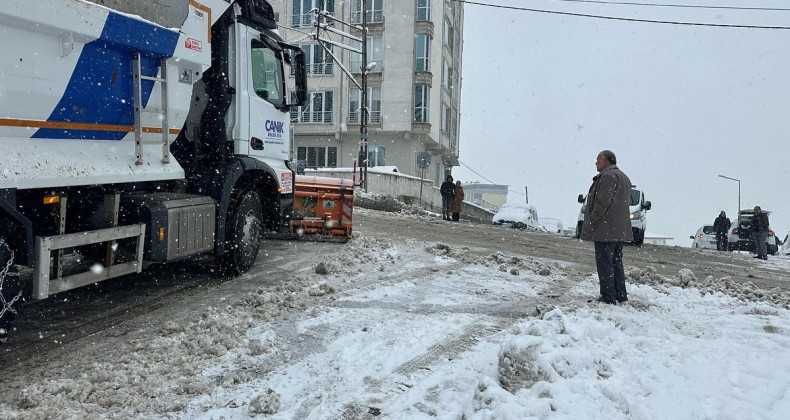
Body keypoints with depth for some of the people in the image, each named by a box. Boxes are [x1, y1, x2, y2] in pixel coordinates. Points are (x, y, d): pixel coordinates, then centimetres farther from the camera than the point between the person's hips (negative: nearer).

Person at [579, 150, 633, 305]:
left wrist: (591, 222, -16)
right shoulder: (624, 177, 20)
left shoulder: (608, 176, -14)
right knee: (616, 262, 15)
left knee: (604, 263, -6)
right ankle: (621, 295, 19)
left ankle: (608, 296, -4)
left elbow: (603, 203, -21)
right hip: (620, 230, 10)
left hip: (606, 229, -10)